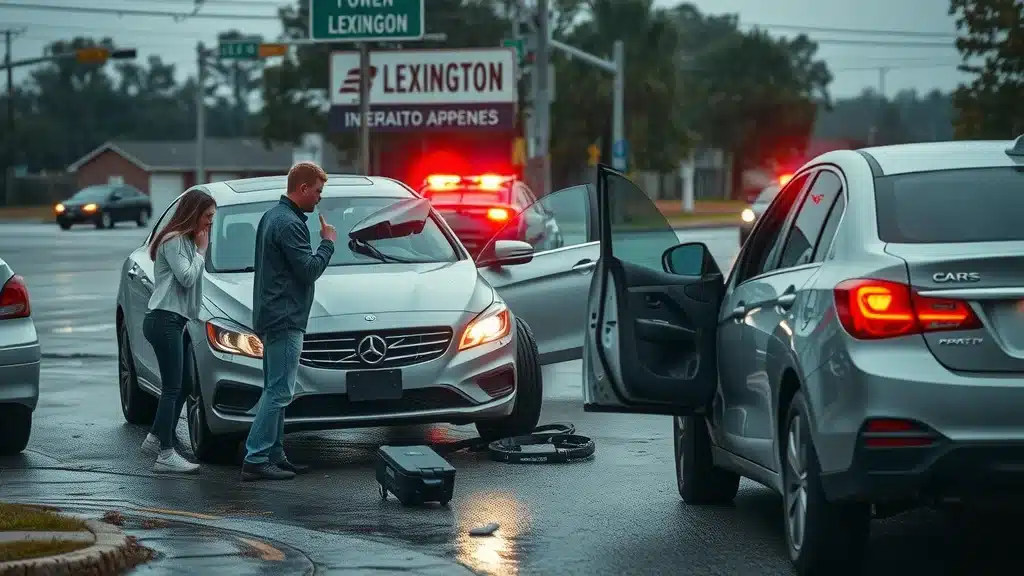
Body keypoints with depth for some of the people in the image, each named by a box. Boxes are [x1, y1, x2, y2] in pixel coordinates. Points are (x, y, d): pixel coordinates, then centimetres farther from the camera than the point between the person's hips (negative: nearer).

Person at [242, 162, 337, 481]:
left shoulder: (271, 217, 17)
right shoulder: (290, 224, -16)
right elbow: (309, 270, -18)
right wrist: (328, 242, -5)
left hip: (270, 317, 11)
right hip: (285, 319, -11)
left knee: (276, 390, 14)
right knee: (279, 392, -11)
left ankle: (274, 455, 17)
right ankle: (255, 460, -13)